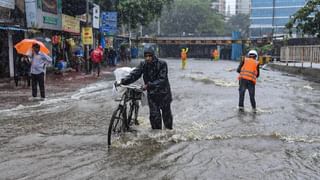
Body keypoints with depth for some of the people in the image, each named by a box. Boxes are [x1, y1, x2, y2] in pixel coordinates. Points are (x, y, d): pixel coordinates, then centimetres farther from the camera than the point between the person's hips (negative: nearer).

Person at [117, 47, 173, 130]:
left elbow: (162, 80, -24)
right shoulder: (143, 65, -5)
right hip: (151, 94, 2)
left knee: (166, 114, 13)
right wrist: (123, 81, -29)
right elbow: (134, 74, -14)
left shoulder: (162, 64, -16)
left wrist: (149, 85, -35)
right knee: (154, 115, -3)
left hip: (163, 93, -2)